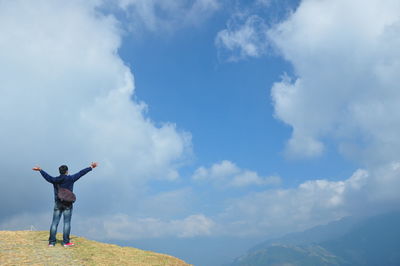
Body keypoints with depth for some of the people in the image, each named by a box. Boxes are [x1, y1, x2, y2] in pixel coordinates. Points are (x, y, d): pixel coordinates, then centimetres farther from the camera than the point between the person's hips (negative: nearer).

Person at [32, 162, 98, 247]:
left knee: (54, 223, 6)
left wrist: (40, 170, 25)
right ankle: (66, 242, 1)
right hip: (67, 204, -3)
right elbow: (81, 173, 1)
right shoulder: (70, 178, -4)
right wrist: (91, 167, 9)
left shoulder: (54, 180, 1)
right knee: (67, 223, 0)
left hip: (58, 204, 3)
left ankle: (51, 242, 8)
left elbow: (47, 176, 11)